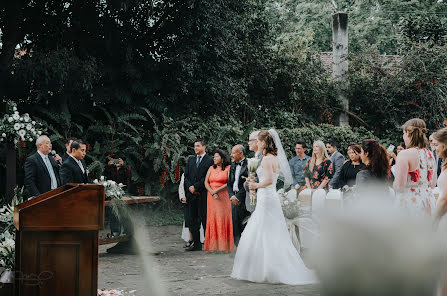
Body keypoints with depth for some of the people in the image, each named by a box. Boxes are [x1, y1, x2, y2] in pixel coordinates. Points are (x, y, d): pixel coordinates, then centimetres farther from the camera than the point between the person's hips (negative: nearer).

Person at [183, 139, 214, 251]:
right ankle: (196, 243, 10)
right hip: (192, 194, 6)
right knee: (193, 220, 6)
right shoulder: (190, 159, 17)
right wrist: (189, 187, -3)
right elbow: (186, 175, 13)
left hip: (203, 194, -6)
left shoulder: (209, 160, -2)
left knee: (204, 219, -5)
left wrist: (195, 187, -11)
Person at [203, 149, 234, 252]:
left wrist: (217, 190, -13)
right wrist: (212, 193, -8)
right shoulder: (211, 168, 13)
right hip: (212, 197, 4)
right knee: (212, 219, 1)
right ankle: (213, 245, 3)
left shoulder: (228, 168, 0)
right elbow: (206, 182, 7)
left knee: (223, 219, -6)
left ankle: (224, 245, -3)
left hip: (223, 196, -4)